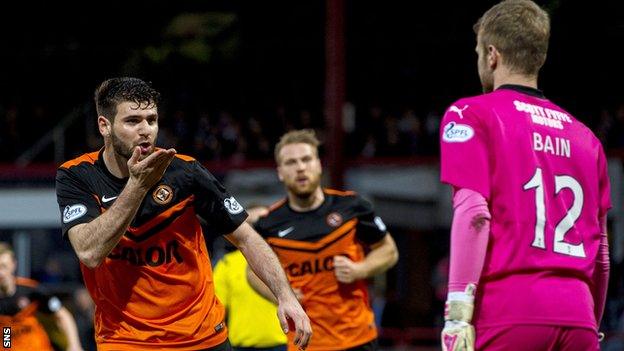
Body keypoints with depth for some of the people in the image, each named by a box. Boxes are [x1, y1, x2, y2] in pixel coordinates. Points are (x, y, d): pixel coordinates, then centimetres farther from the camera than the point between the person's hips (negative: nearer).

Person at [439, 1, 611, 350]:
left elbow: (473, 213, -8)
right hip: (578, 315, 5)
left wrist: (458, 312, -13)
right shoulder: (585, 136, 21)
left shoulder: (471, 115, 5)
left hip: (508, 312, -5)